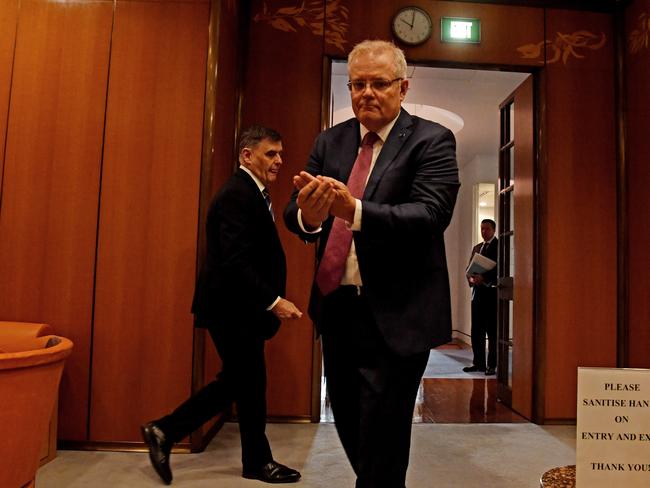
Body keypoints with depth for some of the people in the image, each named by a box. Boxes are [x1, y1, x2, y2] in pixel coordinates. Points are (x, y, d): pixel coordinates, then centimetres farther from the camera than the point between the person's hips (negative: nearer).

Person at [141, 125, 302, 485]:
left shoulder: (252, 193, 14)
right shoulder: (237, 195, -18)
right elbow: (235, 261, -26)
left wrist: (270, 301, 9)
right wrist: (273, 301, -25)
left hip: (239, 308, 10)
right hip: (233, 309, -10)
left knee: (236, 382, 17)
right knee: (250, 383, 7)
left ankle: (164, 432, 26)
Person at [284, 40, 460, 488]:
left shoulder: (432, 140, -5)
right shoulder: (330, 142, 8)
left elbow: (432, 213, -19)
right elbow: (293, 216, 0)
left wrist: (355, 211, -34)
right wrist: (308, 214, -24)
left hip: (395, 315, -5)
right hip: (336, 308, 6)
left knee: (381, 439, 2)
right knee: (350, 429, 21)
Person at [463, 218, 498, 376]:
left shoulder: (500, 245, -3)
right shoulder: (476, 248, 18)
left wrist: (484, 278, -22)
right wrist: (471, 278, -4)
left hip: (492, 292, -6)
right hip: (477, 292, 6)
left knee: (492, 331, 0)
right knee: (476, 331, 8)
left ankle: (492, 365, 7)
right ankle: (478, 363, 17)